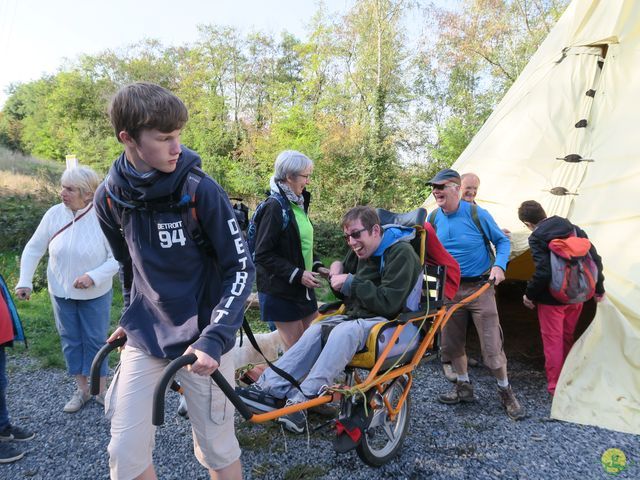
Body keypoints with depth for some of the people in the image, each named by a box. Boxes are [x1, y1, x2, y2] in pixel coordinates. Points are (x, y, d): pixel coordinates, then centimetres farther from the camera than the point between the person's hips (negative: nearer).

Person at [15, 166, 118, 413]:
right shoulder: (54, 214, -11)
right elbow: (33, 248, 1)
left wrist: (94, 276, -25)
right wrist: (25, 281, -4)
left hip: (96, 295, -3)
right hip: (61, 293, 3)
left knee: (96, 340, 10)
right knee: (70, 340, 14)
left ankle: (101, 390, 27)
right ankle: (82, 389, 31)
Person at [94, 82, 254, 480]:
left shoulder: (201, 190, -16)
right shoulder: (110, 197, -4)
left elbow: (241, 267, -13)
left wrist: (213, 339, -22)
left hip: (200, 336, -3)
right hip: (144, 336, 3)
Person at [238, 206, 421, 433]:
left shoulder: (401, 253, -13)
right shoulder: (359, 251, 12)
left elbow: (389, 303, -23)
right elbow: (348, 295, 18)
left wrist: (351, 283, -19)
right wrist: (339, 274, -4)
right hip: (357, 316, 8)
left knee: (344, 331, -35)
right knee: (315, 331, -18)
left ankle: (303, 398, -34)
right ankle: (269, 385, -22)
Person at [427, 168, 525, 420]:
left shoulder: (477, 214, -13)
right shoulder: (434, 219, -1)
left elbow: (502, 241, -3)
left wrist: (499, 265, -18)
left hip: (479, 287, -4)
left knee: (491, 345, -3)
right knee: (451, 343, 11)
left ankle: (505, 392, 20)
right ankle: (464, 387, 31)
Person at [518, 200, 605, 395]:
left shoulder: (536, 237, -17)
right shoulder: (574, 229, 2)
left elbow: (543, 272, -24)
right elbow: (595, 259, 3)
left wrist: (529, 295, -10)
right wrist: (598, 288, 13)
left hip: (552, 300, -6)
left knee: (552, 342, 7)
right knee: (568, 338, 22)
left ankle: (555, 387, 15)